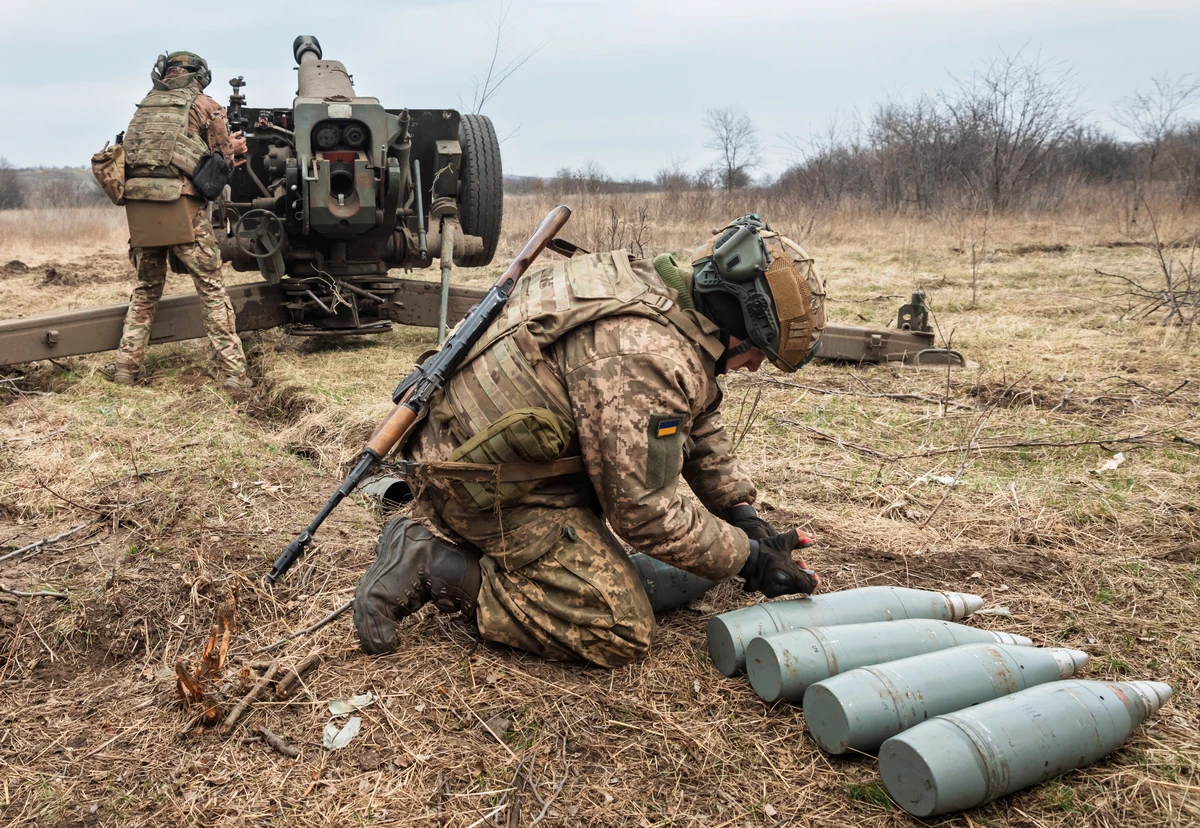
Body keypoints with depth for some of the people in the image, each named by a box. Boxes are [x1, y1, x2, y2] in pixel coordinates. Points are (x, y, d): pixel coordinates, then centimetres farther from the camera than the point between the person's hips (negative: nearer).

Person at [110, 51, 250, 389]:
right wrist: (233, 149, 28)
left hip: (139, 204, 5)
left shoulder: (145, 105, 20)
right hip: (182, 207, -4)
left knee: (146, 288, 17)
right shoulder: (206, 107, 6)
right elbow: (222, 163, 6)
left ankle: (126, 368, 15)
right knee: (211, 288, 0)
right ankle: (234, 372, -4)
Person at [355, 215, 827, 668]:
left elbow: (699, 426, 18)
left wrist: (743, 513, 11)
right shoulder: (647, 357, -26)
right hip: (485, 487, -10)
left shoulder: (670, 297, 7)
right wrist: (748, 559, -11)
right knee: (621, 633, -8)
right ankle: (434, 569, -8)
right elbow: (646, 510, -22)